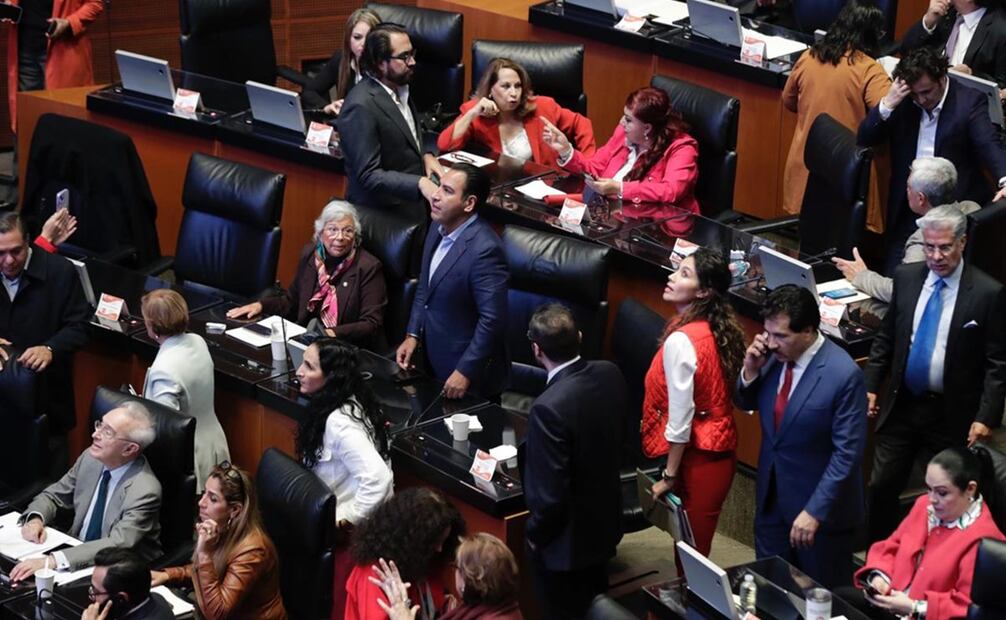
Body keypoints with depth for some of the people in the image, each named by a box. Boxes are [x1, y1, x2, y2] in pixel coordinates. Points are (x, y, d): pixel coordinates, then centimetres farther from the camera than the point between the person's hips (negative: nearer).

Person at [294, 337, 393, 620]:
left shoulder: (340, 422, -27)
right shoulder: (340, 405, 3)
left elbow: (377, 478, -35)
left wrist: (347, 521, -24)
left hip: (354, 532, -9)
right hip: (333, 518, 9)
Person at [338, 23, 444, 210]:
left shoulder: (399, 89, 7)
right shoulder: (361, 107, -19)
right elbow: (369, 175, -20)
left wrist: (425, 155, 5)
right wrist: (419, 183, -28)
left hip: (409, 203, 8)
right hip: (380, 213, -8)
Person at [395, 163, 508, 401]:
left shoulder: (484, 249, -28)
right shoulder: (439, 227, -1)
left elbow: (492, 319, -26)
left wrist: (465, 372, -22)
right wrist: (412, 335, 5)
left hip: (468, 367, -8)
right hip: (433, 361, 8)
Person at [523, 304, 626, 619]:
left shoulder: (549, 407, -34)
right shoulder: (610, 374, -12)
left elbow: (551, 493, -28)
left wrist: (535, 533, -10)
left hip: (566, 537, -7)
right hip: (605, 519, 7)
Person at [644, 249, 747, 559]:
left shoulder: (681, 341, -21)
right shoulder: (719, 328, 4)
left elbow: (680, 417, -19)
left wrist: (669, 476, -12)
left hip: (697, 457, -8)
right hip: (719, 449, 8)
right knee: (694, 546, 18)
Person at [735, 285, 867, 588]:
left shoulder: (843, 374, -24)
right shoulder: (773, 354, -7)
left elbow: (847, 453, -21)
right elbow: (746, 404, 9)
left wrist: (814, 511, -21)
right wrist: (750, 370, -12)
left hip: (819, 503, -5)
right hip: (771, 495, 6)